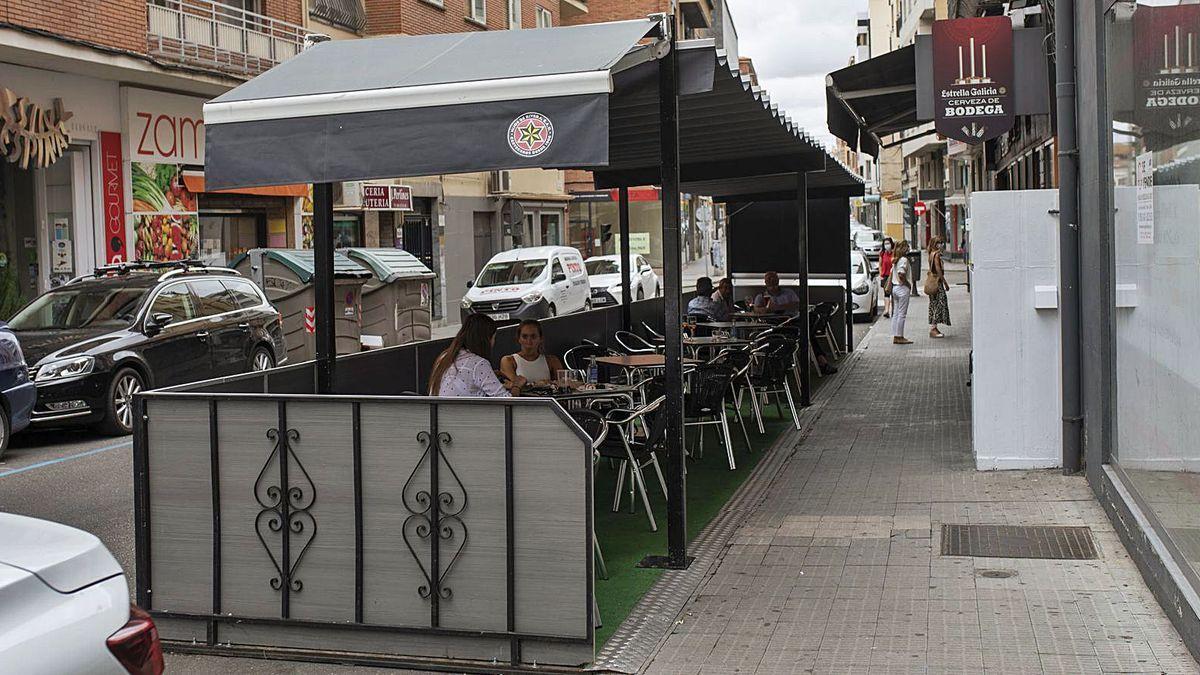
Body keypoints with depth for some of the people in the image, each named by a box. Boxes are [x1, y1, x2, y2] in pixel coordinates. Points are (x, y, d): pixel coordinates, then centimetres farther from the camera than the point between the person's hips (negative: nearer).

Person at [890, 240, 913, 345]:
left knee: (895, 314, 9)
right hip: (903, 289, -9)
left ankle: (895, 337, 12)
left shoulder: (895, 260, 12)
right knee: (902, 314, -4)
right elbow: (901, 274, -24)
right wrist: (907, 283, -13)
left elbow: (892, 273, 13)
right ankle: (900, 337, -2)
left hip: (895, 288, 9)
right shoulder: (904, 260, -15)